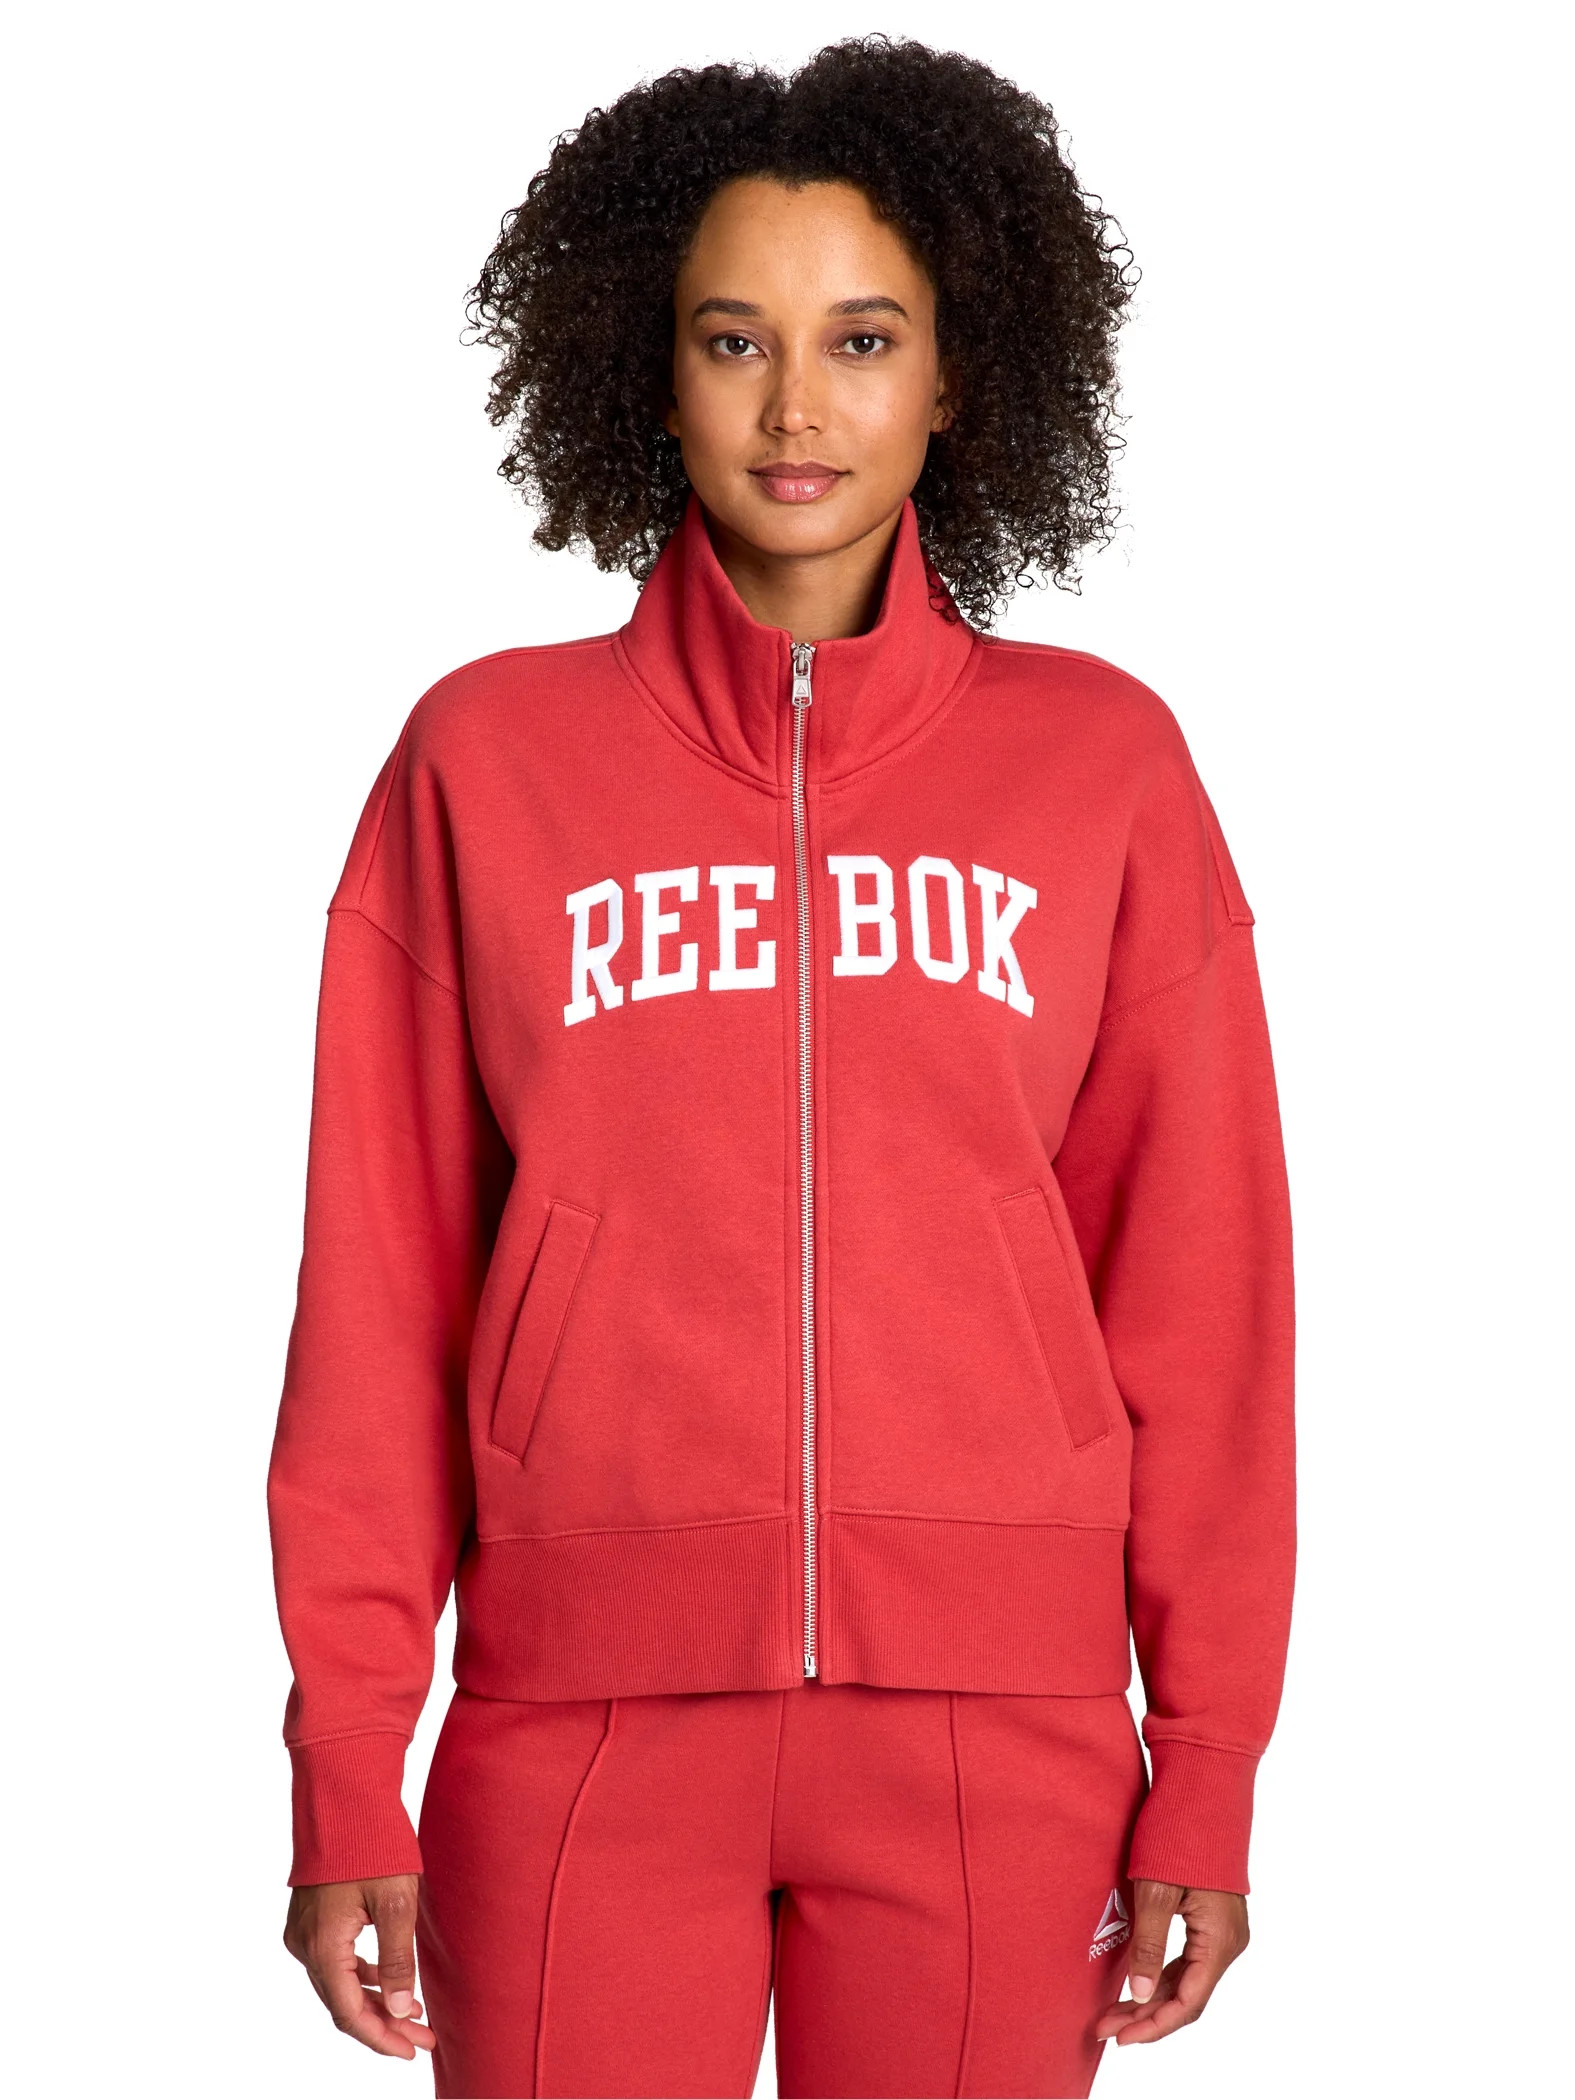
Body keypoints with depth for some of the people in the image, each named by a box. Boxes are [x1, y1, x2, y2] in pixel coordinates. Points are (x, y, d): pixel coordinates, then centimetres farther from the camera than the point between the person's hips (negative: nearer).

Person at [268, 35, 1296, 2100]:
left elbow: (1196, 1289, 4)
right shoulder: (487, 759, 4)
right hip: (585, 1717, 0)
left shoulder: (1101, 764, 4)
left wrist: (1207, 1767, 0)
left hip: (995, 1737, 1)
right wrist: (347, 1767, 0)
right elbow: (380, 1292, 3)